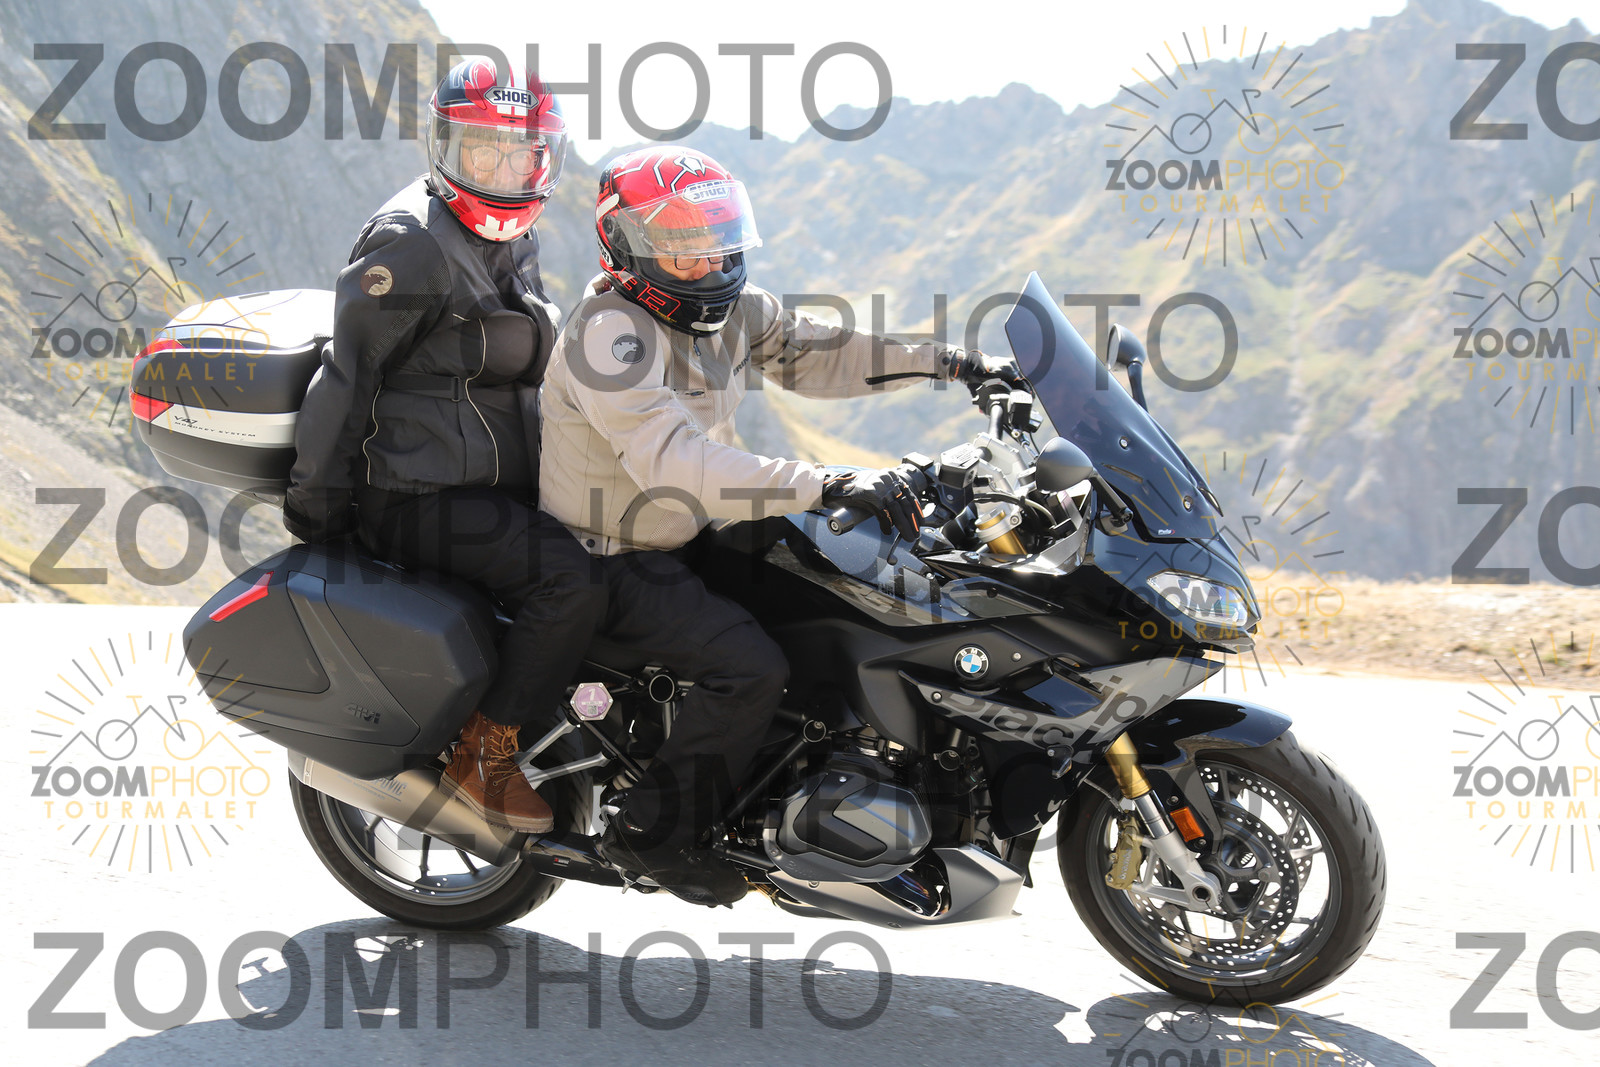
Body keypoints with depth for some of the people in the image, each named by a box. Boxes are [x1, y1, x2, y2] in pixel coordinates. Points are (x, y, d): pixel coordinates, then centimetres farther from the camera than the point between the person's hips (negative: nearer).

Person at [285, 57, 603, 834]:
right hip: (418, 498, -9)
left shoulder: (515, 244, 13)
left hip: (500, 484, 10)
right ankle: (481, 756, -13)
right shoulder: (412, 244, -15)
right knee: (573, 582, -26)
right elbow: (347, 371, -15)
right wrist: (315, 501, -11)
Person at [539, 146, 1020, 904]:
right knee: (752, 665, -25)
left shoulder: (728, 306, 3)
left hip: (689, 538, 9)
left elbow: (810, 352, 12)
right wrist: (827, 486, -44)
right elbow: (674, 464, -37)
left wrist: (942, 362, 0)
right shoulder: (610, 333, -25)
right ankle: (651, 829, -10)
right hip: (612, 563, -9)